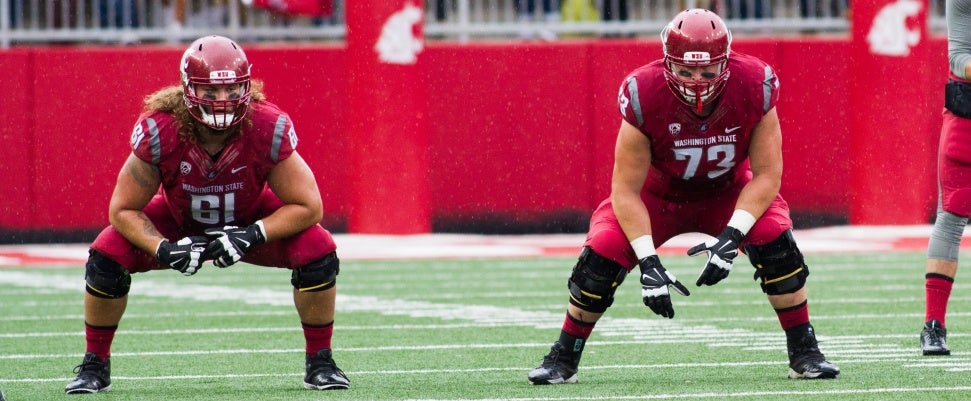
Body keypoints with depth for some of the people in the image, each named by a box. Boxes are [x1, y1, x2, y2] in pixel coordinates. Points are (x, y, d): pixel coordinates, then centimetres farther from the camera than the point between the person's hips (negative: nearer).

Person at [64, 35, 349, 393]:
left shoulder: (269, 128, -33)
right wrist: (164, 249, -38)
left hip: (251, 221, 0)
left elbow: (307, 206, -24)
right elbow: (123, 210, -23)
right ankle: (95, 365, 2)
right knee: (106, 257, -23)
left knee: (318, 252, -25)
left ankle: (320, 363, -2)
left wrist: (252, 236, -36)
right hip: (178, 224, 0)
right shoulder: (158, 131, -33)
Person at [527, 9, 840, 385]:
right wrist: (648, 261, -35)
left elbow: (766, 175, -22)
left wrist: (731, 236, -35)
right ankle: (563, 360, 1)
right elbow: (626, 189, -26)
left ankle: (805, 354, -7)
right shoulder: (644, 94, -32)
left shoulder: (754, 87, -29)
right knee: (602, 253, -22)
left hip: (728, 192, 1)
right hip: (658, 194, -1)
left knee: (774, 239, -26)